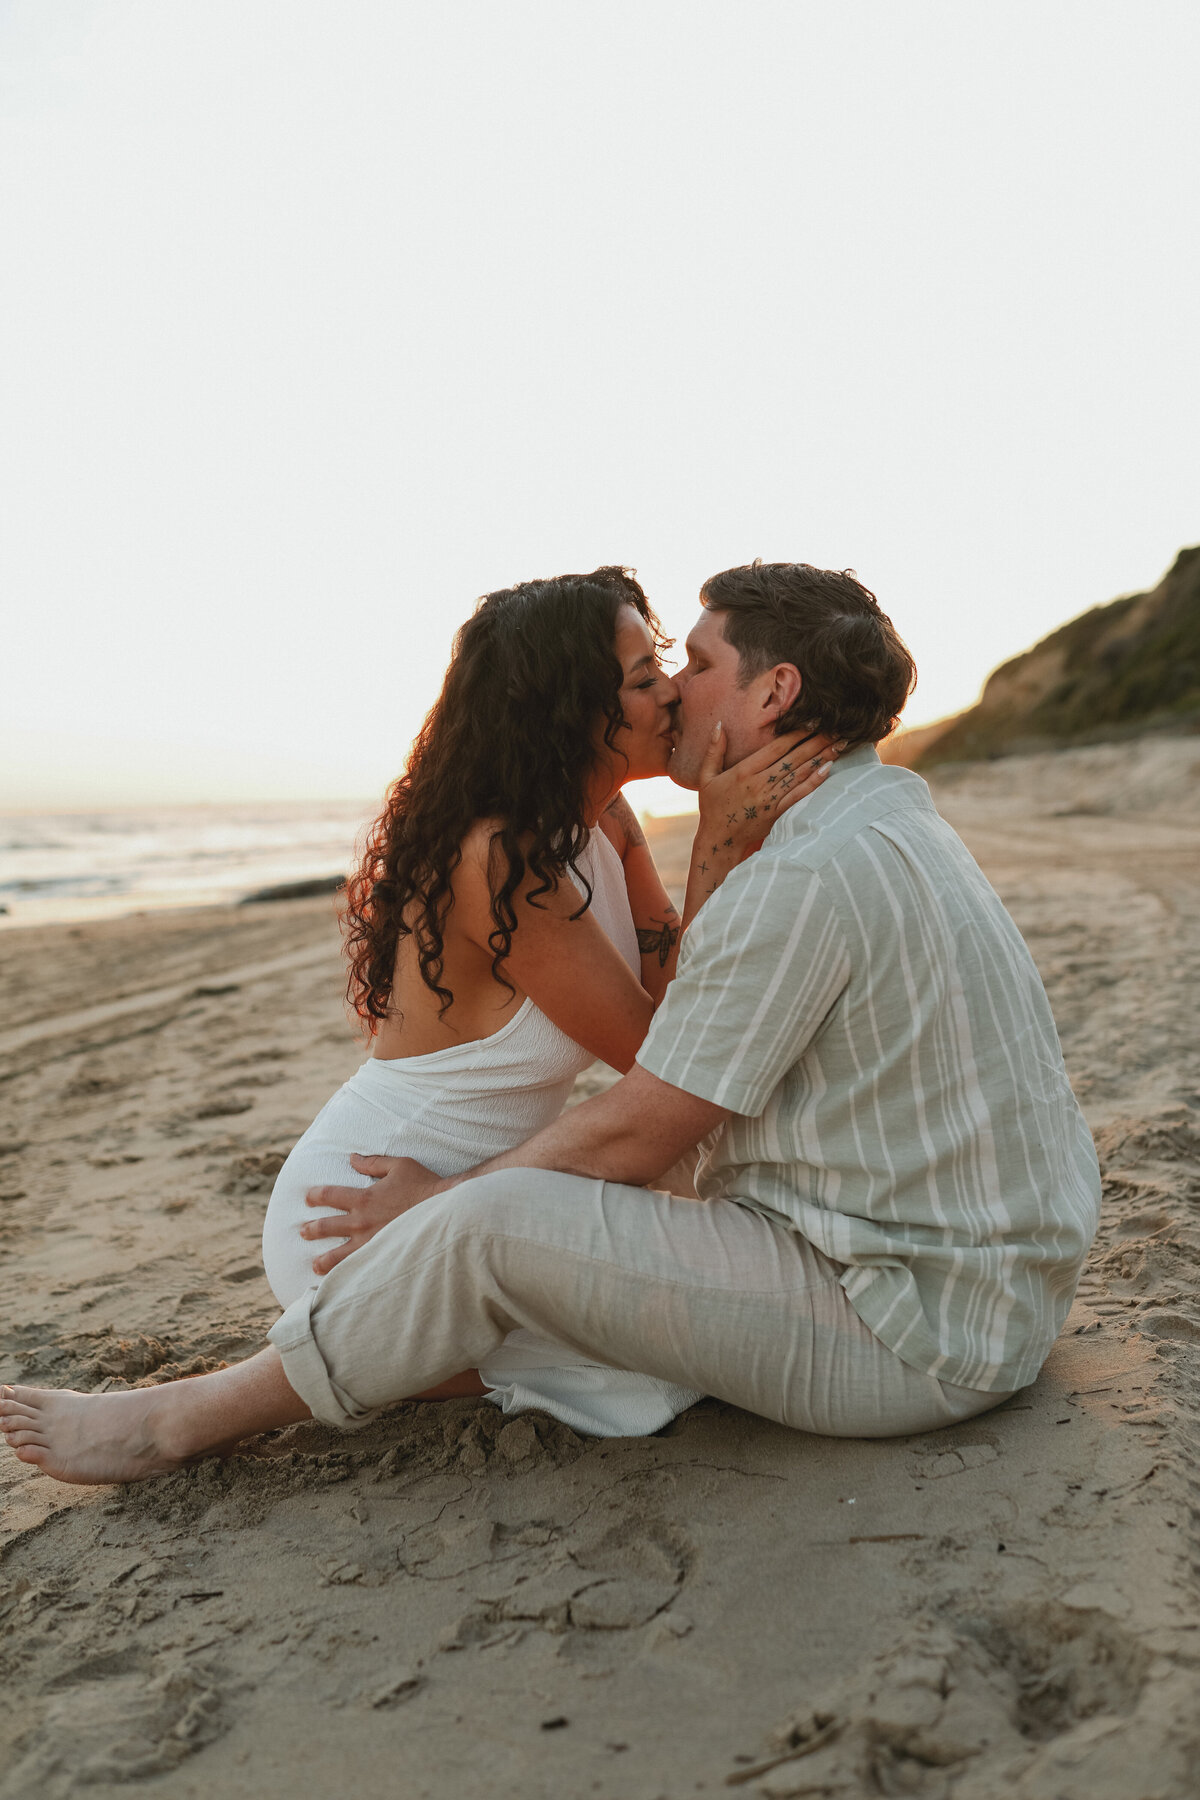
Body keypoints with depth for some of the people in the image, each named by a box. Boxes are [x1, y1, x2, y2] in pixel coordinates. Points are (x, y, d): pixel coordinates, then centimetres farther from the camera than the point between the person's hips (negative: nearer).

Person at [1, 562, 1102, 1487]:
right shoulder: (895, 819, 11)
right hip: (989, 1292, 10)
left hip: (911, 1330, -10)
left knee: (492, 1225, -17)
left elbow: (632, 1138, -17)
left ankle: (194, 1417, 4)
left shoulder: (805, 879, -22)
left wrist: (443, 1199, -1)